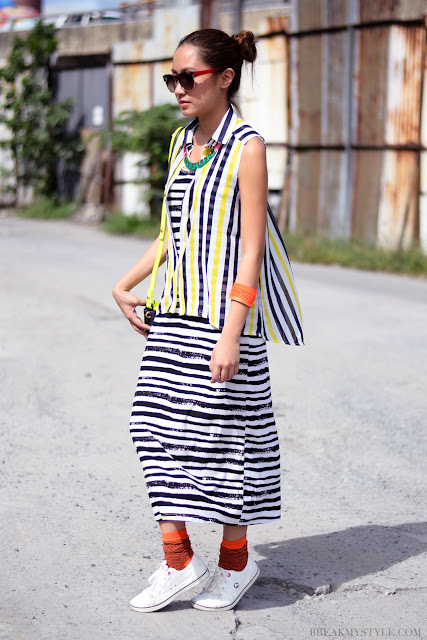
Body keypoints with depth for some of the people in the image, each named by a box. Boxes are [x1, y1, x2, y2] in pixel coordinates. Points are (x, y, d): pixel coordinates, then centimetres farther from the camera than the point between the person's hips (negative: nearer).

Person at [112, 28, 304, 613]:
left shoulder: (246, 147, -9)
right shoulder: (183, 142, 12)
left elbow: (251, 247, -14)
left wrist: (231, 335, -20)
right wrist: (125, 285, 14)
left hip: (225, 313, -7)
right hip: (175, 312, 7)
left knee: (223, 432, 2)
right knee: (158, 426, 3)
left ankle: (235, 560, 19)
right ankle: (178, 560, 12)